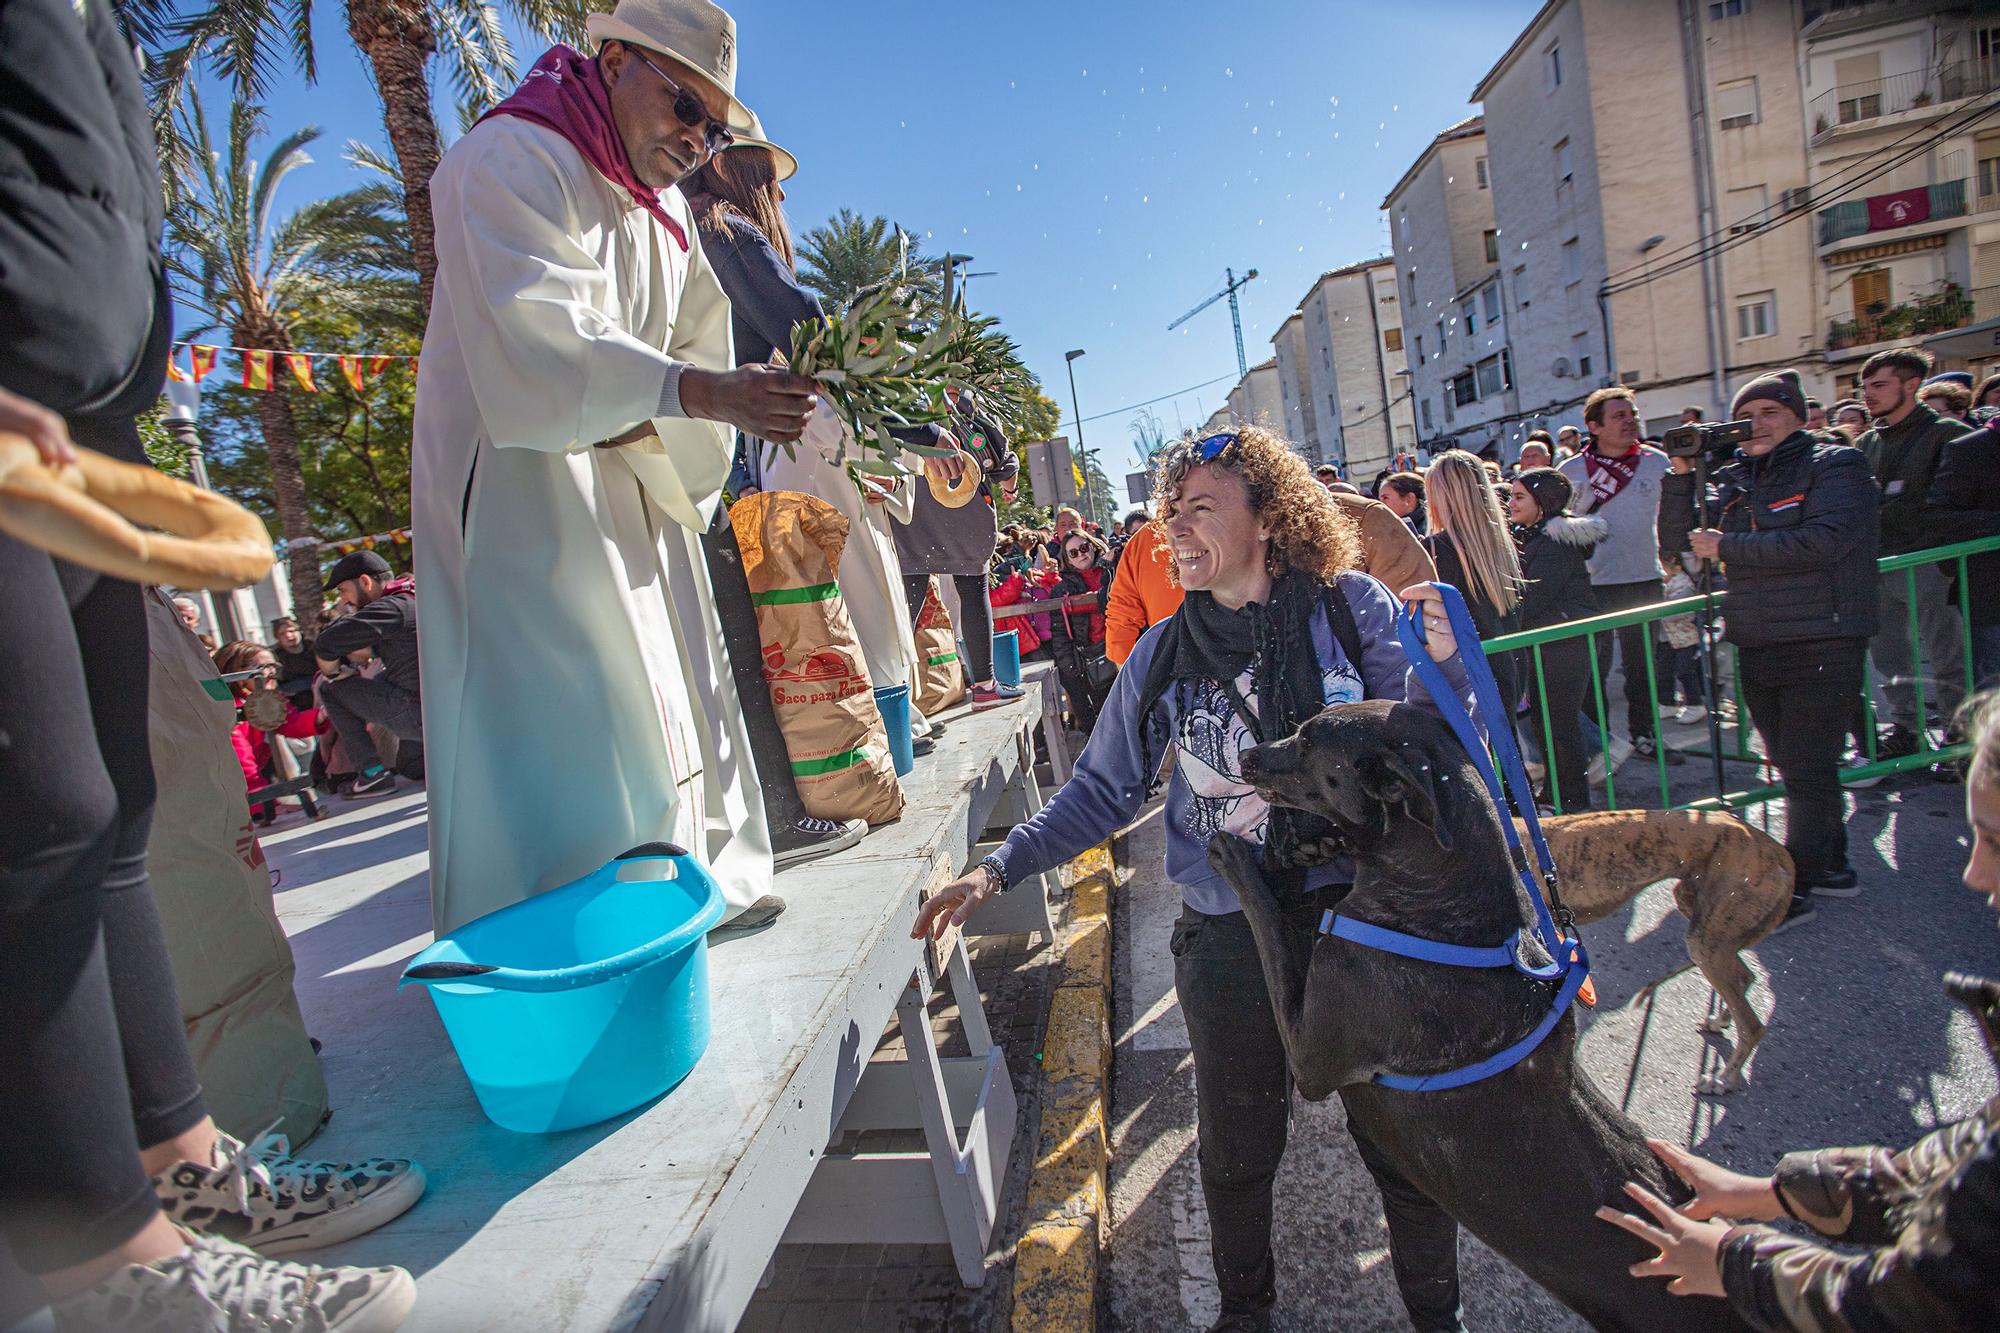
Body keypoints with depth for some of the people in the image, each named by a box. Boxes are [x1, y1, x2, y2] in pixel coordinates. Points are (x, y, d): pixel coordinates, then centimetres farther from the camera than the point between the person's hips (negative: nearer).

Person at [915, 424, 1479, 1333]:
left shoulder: (1350, 608, -7)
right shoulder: (1161, 655, -3)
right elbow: (1103, 789, 2)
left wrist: (1440, 663, -25)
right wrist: (998, 869, -5)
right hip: (1226, 942, 2)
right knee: (1236, 1151, 20)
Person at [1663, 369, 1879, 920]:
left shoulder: (1835, 465, -4)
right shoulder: (1734, 480, 11)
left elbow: (1823, 540, -20)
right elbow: (1677, 540, 7)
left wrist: (1727, 548, -15)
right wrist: (1682, 475, -4)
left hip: (1823, 645, -6)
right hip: (1757, 648, 6)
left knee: (1807, 770, -4)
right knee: (1792, 767, 14)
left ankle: (1792, 887, 3)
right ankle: (1831, 865, 29)